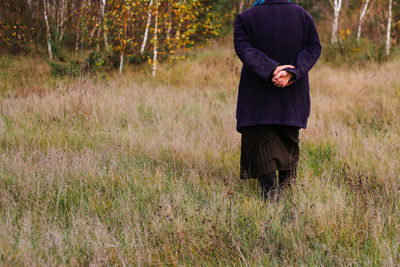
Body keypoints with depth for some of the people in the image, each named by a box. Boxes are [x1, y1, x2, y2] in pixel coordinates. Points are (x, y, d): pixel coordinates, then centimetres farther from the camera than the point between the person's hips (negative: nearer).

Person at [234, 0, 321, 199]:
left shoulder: (245, 18, -4)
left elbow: (243, 48, -17)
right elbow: (314, 48, -8)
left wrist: (271, 70, -24)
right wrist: (291, 72, -20)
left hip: (258, 93, -2)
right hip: (292, 94, 3)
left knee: (262, 141, -1)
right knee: (289, 139, 20)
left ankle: (269, 189, -15)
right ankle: (287, 184, 28)